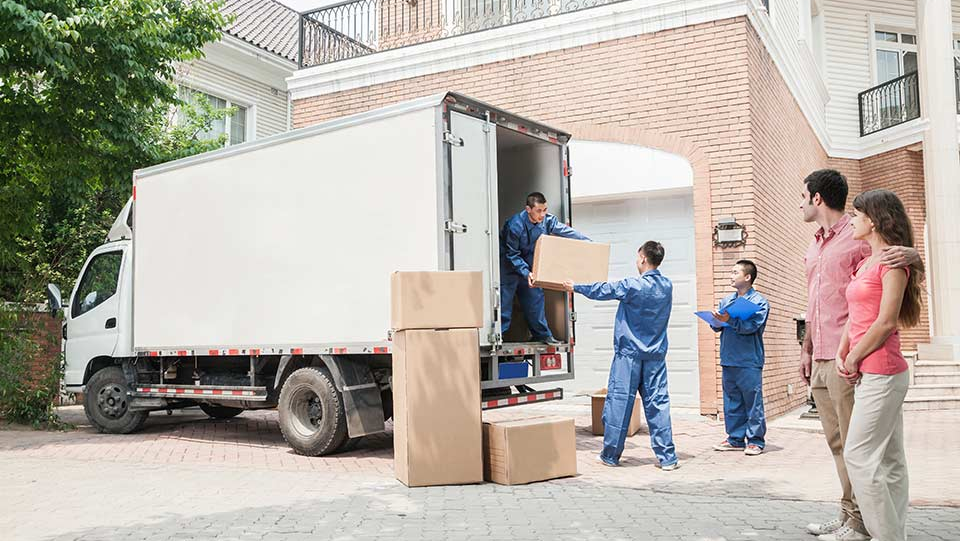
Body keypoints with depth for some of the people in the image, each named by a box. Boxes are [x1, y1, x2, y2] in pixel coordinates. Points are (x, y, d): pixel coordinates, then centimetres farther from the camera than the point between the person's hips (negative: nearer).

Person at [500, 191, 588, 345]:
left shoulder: (548, 220, -15)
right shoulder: (515, 225, -30)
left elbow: (566, 231, -4)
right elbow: (512, 254, -24)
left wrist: (587, 242, -10)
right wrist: (526, 273, -33)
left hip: (529, 264, 6)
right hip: (509, 264, -6)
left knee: (535, 296, 8)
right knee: (504, 300, -8)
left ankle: (542, 334, 18)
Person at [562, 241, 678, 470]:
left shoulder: (632, 285, -12)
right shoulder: (667, 286, 5)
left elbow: (602, 290, 1)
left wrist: (575, 287, 17)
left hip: (629, 354, -5)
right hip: (656, 356, 5)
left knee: (619, 402, 3)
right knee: (658, 403, 5)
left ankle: (611, 455, 11)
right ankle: (667, 458, 5)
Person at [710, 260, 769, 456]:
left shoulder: (759, 302, -2)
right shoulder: (726, 300, 16)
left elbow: (751, 326, -16)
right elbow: (717, 326, 13)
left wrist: (729, 320, -28)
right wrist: (716, 321, -10)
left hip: (749, 361, -6)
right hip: (728, 360, 6)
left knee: (752, 402, -1)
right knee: (731, 402, 10)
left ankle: (755, 440, 8)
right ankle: (735, 439, 19)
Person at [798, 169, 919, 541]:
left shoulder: (857, 238, -7)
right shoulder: (814, 248, 18)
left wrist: (910, 254, -28)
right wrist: (807, 349, 21)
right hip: (820, 360, 8)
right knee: (837, 441, 13)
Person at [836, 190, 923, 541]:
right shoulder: (867, 263, 17)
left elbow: (886, 322, -17)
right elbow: (855, 315, 15)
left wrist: (854, 359, -8)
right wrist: (841, 355, 2)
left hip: (881, 373, -9)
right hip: (869, 373, 9)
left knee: (858, 456, -8)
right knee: (890, 460, 11)